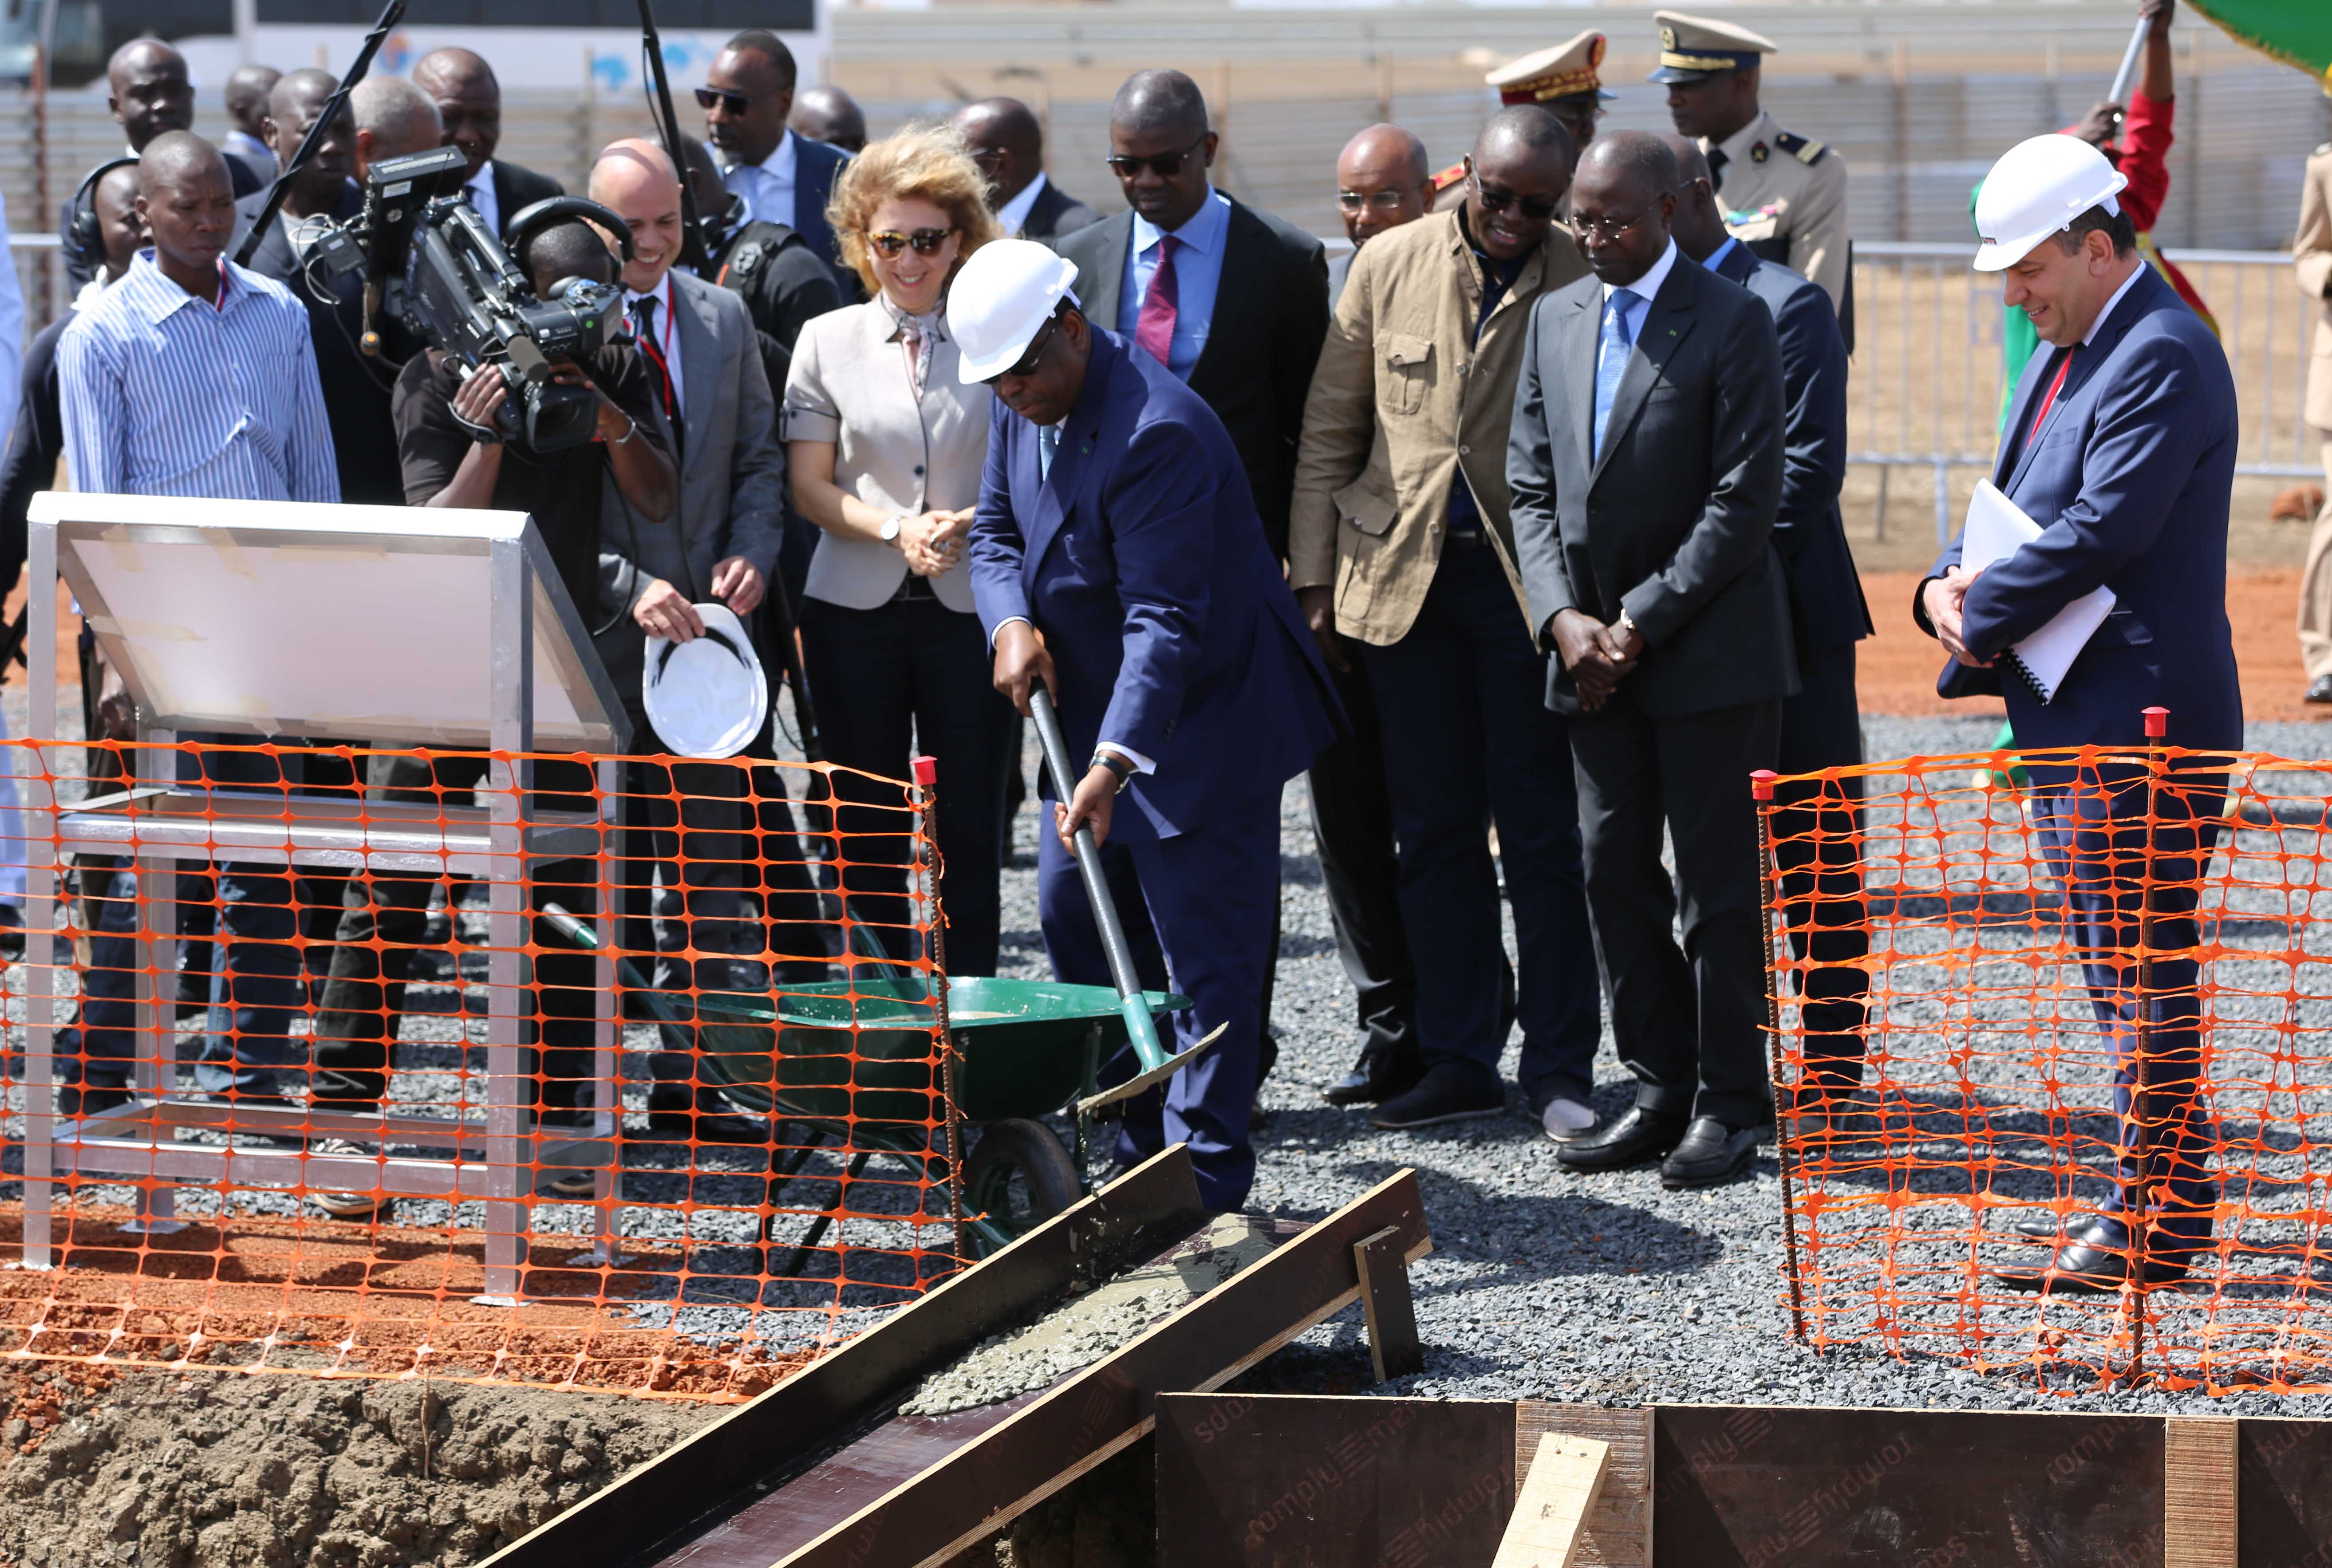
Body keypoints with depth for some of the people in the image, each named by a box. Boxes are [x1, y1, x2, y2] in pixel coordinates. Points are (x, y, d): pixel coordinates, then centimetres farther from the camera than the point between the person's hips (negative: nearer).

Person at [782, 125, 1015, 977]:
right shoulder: (828, 342, 7)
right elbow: (810, 486, 4)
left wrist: (968, 522, -15)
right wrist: (896, 530, -12)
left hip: (971, 609, -1)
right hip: (855, 610, 1)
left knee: (969, 827, -2)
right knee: (868, 827, 4)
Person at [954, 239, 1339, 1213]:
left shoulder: (1154, 430, -28)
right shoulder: (1024, 406, 1)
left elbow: (1165, 618, -32)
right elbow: (996, 528, 13)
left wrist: (1114, 764, -38)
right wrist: (1012, 620, -10)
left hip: (1201, 720, -9)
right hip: (1095, 709, 9)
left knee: (1205, 954, -6)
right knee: (1074, 918, 11)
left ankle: (1207, 1182, -2)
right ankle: (1142, 1149, 21)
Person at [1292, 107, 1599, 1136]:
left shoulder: (1585, 281, -4)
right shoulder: (1392, 265, 3)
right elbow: (1329, 431, 8)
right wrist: (1315, 578, 4)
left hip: (1527, 577, -2)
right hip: (1403, 574, 3)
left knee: (1540, 830, 1)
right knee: (1433, 828, 8)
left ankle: (1560, 1067, 8)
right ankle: (1458, 1057, 16)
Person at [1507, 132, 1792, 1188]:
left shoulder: (1732, 323, -8)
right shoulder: (1556, 319, 11)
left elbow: (1745, 498, -12)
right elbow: (1531, 485, 11)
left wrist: (1642, 622, -14)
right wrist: (1565, 618, -3)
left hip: (1711, 653, -6)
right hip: (1594, 658, 6)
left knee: (1721, 886, -1)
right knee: (1615, 875, 7)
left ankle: (1729, 1105, 5)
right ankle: (1662, 1092, 15)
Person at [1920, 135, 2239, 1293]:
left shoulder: (2163, 357, -16)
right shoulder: (2065, 357, 17)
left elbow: (2101, 532, -23)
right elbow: (2014, 508, 20)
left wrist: (1985, 620, -13)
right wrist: (1950, 586, -1)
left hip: (2140, 719, -10)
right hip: (2074, 719, 10)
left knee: (2143, 977, -6)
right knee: (2118, 973, 15)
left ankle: (2155, 1225, -1)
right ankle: (2148, 1201, 22)